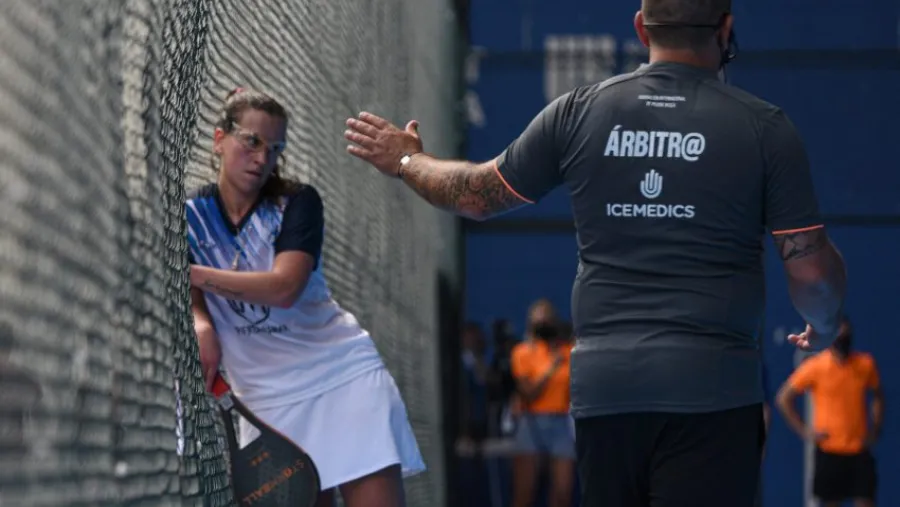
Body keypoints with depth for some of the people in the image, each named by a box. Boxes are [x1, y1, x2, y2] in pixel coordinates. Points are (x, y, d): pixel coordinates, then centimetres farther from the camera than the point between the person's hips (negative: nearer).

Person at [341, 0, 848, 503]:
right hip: (709, 388, -3)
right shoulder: (764, 126, -2)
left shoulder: (578, 111, 5)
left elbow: (478, 195, 18)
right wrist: (825, 327, 22)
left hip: (601, 387, 3)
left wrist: (406, 161, 39)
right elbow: (811, 268, -1)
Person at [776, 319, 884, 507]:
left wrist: (875, 429, 6)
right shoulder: (815, 367, -7)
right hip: (829, 450, -2)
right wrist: (804, 431, -5)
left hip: (860, 450, 2)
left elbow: (878, 397, 19)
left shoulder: (866, 364, 1)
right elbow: (783, 398, 0)